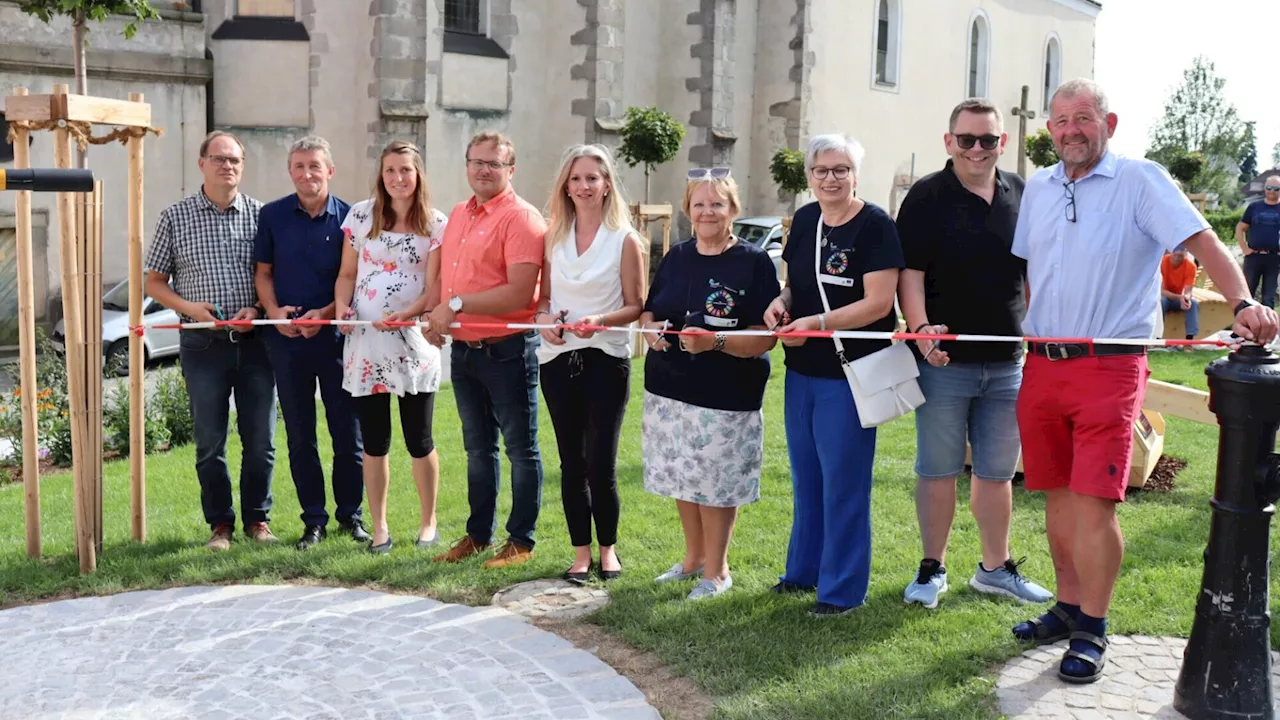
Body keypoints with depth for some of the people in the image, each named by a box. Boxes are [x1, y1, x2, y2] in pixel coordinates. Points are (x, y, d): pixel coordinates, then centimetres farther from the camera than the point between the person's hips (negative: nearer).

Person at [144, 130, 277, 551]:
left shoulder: (260, 214, 5)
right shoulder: (176, 216, 5)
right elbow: (154, 281, 8)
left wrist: (258, 309, -10)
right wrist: (189, 307, -9)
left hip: (254, 340, 1)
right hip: (202, 343, 0)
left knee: (261, 439, 4)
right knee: (210, 441, 5)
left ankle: (257, 518, 20)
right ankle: (220, 523, 19)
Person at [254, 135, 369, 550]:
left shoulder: (347, 217, 0)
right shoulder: (273, 215, 5)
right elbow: (263, 272, 10)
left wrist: (326, 313, -14)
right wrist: (274, 311, -8)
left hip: (335, 338, -2)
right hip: (286, 340, 2)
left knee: (348, 434, 3)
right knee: (299, 437, 8)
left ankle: (350, 515, 19)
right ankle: (314, 520, 18)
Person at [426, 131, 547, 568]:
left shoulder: (521, 218, -12)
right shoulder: (458, 215, 13)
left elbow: (520, 292, -22)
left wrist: (458, 304, -19)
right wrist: (437, 314, 3)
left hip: (506, 350, -8)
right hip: (463, 349, 8)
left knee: (520, 448, 4)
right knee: (478, 447, 17)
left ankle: (521, 540, 14)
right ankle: (478, 534, 29)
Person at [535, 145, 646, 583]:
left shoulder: (625, 240, -2)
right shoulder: (553, 237, 8)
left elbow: (635, 306, -2)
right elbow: (544, 297, 14)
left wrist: (601, 321, -20)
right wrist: (543, 318, -7)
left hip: (606, 360, -3)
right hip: (558, 359, 3)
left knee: (601, 464, -2)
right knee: (572, 462, 8)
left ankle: (608, 549, 19)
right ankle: (581, 551, 20)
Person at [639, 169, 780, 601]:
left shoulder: (755, 263, -9)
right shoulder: (675, 258, 9)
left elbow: (766, 338, -14)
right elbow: (649, 311, 17)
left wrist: (714, 341, -28)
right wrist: (650, 328, -6)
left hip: (725, 399, -6)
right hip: (668, 393, 6)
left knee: (716, 485, 3)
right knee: (683, 479, 16)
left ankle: (716, 570, 22)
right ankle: (693, 557, 36)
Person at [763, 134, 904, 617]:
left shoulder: (875, 227, -12)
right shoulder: (805, 220, 9)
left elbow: (878, 303, -18)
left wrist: (816, 324, -23)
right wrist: (781, 301, -3)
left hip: (850, 373, -7)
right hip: (802, 370, 7)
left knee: (843, 481, 0)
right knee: (806, 477, 17)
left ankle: (843, 589, 12)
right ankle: (804, 570, 32)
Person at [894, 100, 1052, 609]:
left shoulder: (1022, 195, 9)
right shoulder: (927, 197, -4)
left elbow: (1035, 274, 17)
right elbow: (910, 272, -9)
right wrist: (921, 329, -24)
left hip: (1008, 361, 4)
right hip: (944, 358, -4)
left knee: (998, 470, 13)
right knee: (938, 468, 4)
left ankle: (995, 568, 27)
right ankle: (932, 568, 17)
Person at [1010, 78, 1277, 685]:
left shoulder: (1139, 180, -3)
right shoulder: (1037, 189, 13)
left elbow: (1204, 242, -12)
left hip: (1108, 366, -5)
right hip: (1042, 362, 5)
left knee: (1093, 500, -8)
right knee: (1057, 492, 11)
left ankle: (1091, 632, 4)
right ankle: (1068, 607, 25)